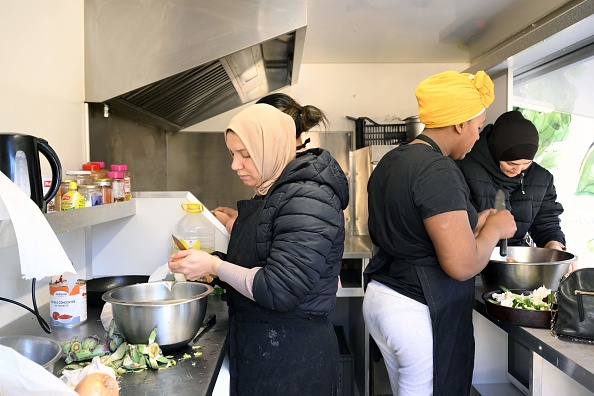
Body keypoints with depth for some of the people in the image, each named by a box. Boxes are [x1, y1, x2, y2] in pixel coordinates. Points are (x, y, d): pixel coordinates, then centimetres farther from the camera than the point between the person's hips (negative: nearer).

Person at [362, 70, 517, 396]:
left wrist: (471, 226, 13)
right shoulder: (437, 170, -19)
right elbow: (462, 265, -23)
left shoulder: (389, 162, 8)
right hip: (422, 313, -9)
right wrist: (494, 229, -5)